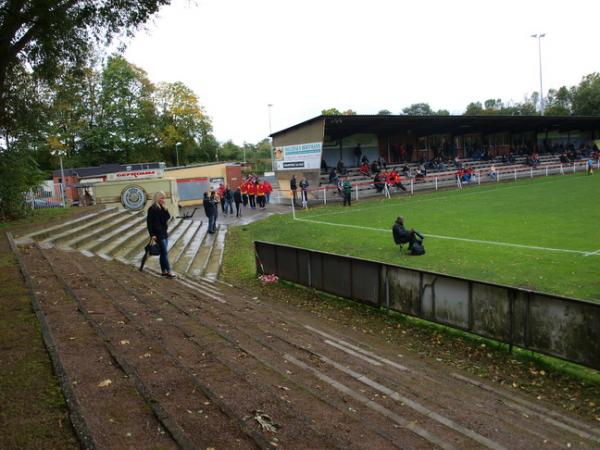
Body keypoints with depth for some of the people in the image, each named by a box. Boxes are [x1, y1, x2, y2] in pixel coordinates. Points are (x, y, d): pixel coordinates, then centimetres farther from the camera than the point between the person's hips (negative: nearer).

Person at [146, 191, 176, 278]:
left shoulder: (163, 208, 10)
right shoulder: (152, 209, -13)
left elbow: (168, 217, 4)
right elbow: (149, 222, -14)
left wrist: (165, 209, -9)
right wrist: (152, 234, -17)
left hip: (165, 233, 8)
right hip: (158, 234, -8)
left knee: (163, 253, 11)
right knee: (165, 252, -9)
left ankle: (164, 271, 17)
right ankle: (168, 272, -6)